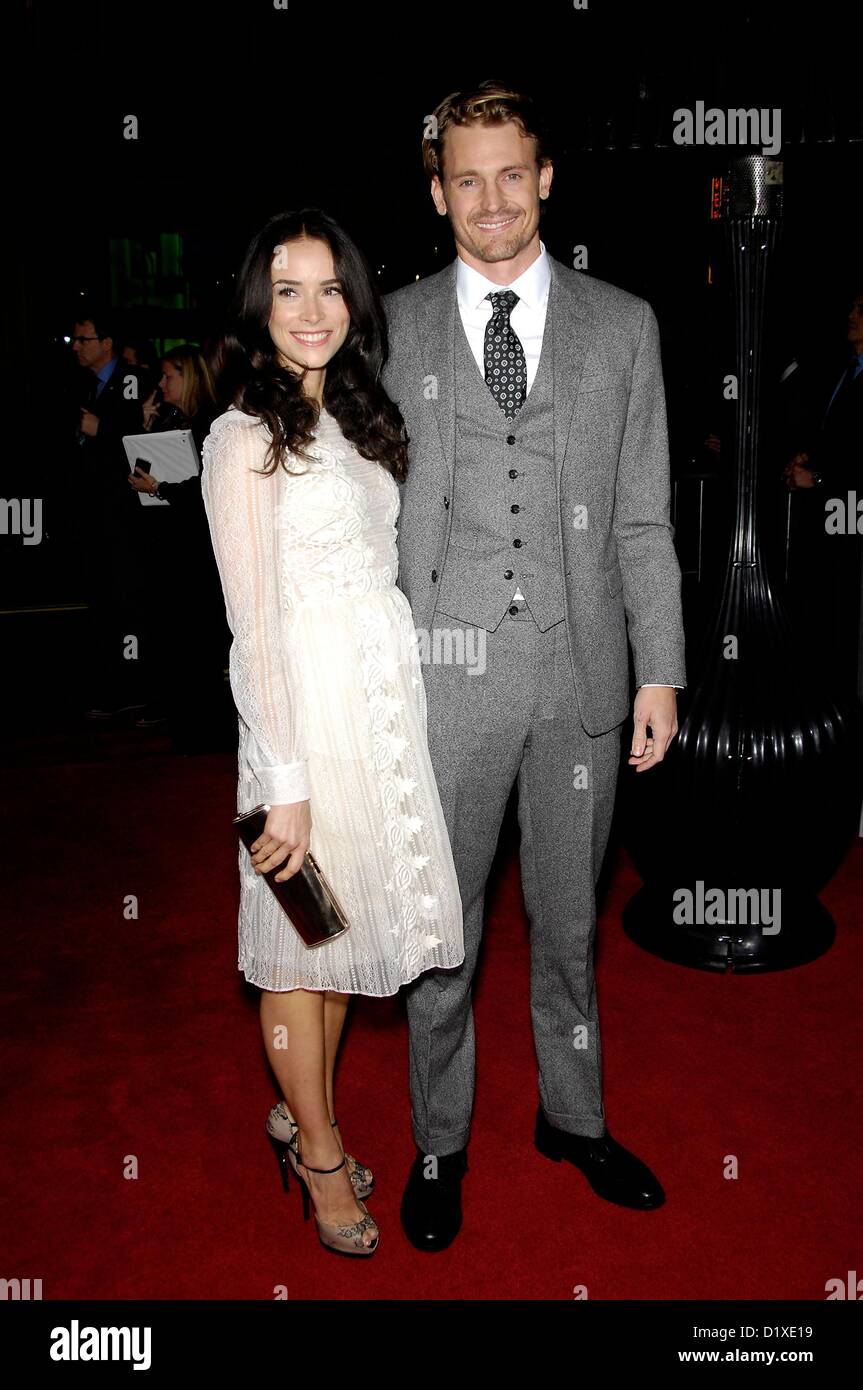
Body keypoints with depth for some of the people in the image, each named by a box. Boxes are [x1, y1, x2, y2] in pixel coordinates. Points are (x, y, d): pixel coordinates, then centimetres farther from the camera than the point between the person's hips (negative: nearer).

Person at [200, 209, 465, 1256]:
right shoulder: (246, 437, -12)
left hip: (388, 697, 8)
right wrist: (285, 783, -17)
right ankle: (318, 1149, 28)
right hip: (310, 708, -7)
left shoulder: (355, 417, 12)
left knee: (350, 919, 17)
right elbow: (254, 623, -16)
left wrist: (401, 707, 11)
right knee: (301, 934, 8)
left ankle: (303, 1110, 38)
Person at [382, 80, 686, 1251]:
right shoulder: (393, 330, 3)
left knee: (570, 915, 16)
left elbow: (644, 516, 5)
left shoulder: (623, 325, 6)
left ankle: (574, 1116, 38)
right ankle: (440, 1144, 30)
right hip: (445, 670, -1)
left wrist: (661, 671, 1)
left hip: (581, 669, 2)